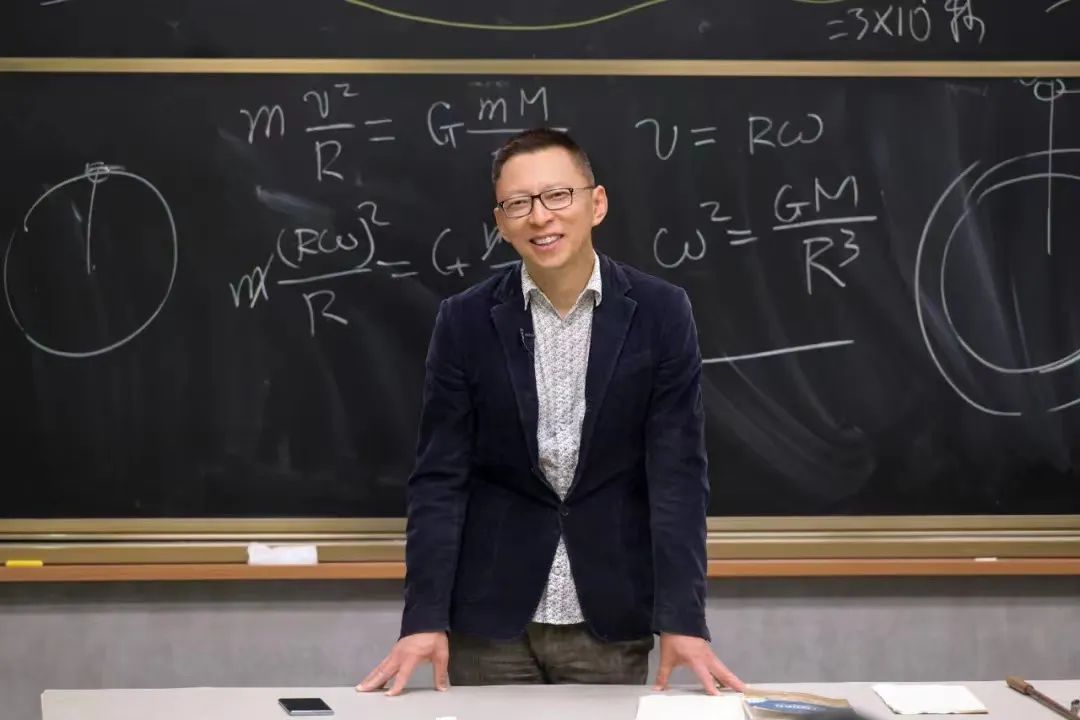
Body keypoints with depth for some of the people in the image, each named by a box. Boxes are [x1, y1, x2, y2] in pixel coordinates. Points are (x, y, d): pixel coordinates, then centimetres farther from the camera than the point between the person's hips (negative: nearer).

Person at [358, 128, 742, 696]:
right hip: (491, 615, 0)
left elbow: (677, 472, -7)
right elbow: (440, 477, -4)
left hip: (610, 617, 0)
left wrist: (683, 619, -16)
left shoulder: (660, 313, -4)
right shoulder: (465, 321, -3)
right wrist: (425, 618, -13)